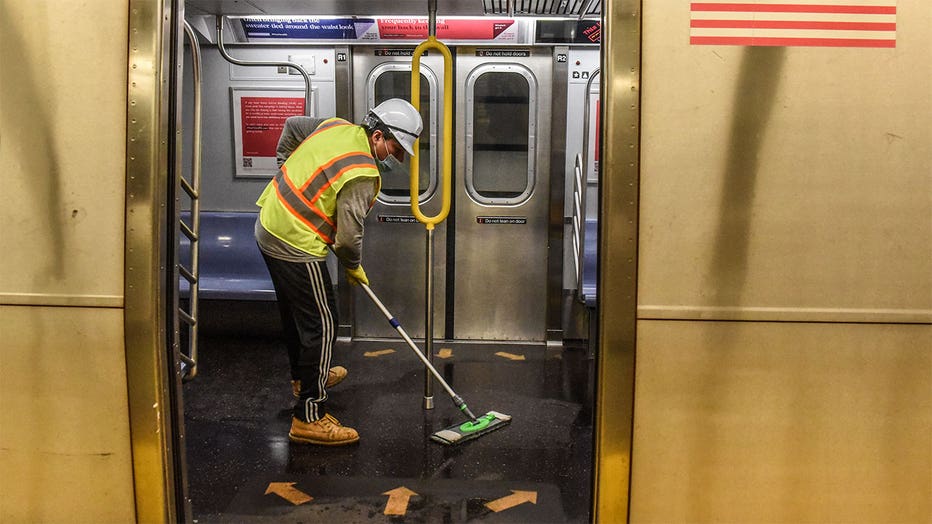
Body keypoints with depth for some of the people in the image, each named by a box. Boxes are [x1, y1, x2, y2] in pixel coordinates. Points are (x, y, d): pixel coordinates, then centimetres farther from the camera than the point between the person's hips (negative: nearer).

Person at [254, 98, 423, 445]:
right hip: (297, 248, -10)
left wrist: (287, 166, 28)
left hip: (269, 226, 10)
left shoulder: (337, 127, 2)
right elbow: (348, 237, -20)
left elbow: (293, 125, 19)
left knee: (294, 311, 26)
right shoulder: (362, 175, -24)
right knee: (321, 325, -4)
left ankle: (304, 376, 48)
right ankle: (309, 419, 1)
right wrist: (354, 268, 0)